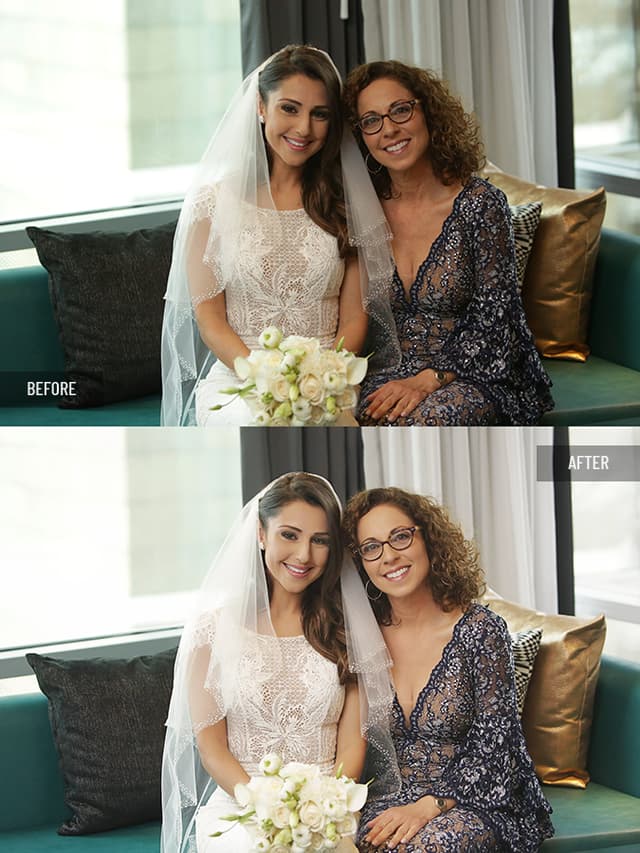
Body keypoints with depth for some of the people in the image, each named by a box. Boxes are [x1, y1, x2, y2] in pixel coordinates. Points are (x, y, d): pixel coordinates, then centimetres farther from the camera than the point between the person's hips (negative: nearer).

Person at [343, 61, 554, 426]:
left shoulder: (479, 203, -7)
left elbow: (492, 320, -9)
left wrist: (429, 380, -21)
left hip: (472, 376, -3)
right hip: (390, 376, 3)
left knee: (424, 421, -36)